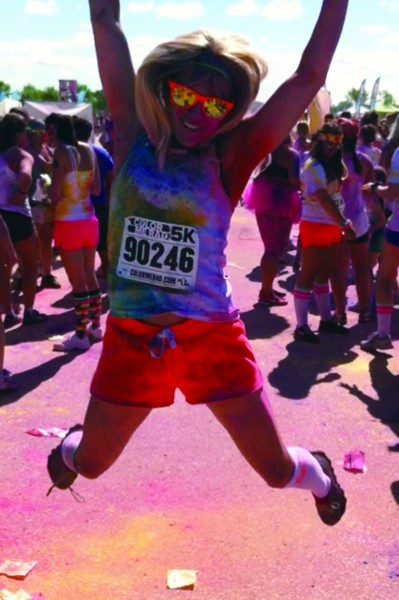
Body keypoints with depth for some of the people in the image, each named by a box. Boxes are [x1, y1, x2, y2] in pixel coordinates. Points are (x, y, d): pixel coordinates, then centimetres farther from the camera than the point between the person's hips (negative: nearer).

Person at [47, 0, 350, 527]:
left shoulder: (229, 158, -5)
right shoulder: (134, 139, -2)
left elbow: (310, 77, -10)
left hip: (212, 336, -1)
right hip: (132, 337, 2)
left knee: (278, 470, 7)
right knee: (90, 464, 18)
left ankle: (322, 479, 45)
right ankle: (69, 447, 56)